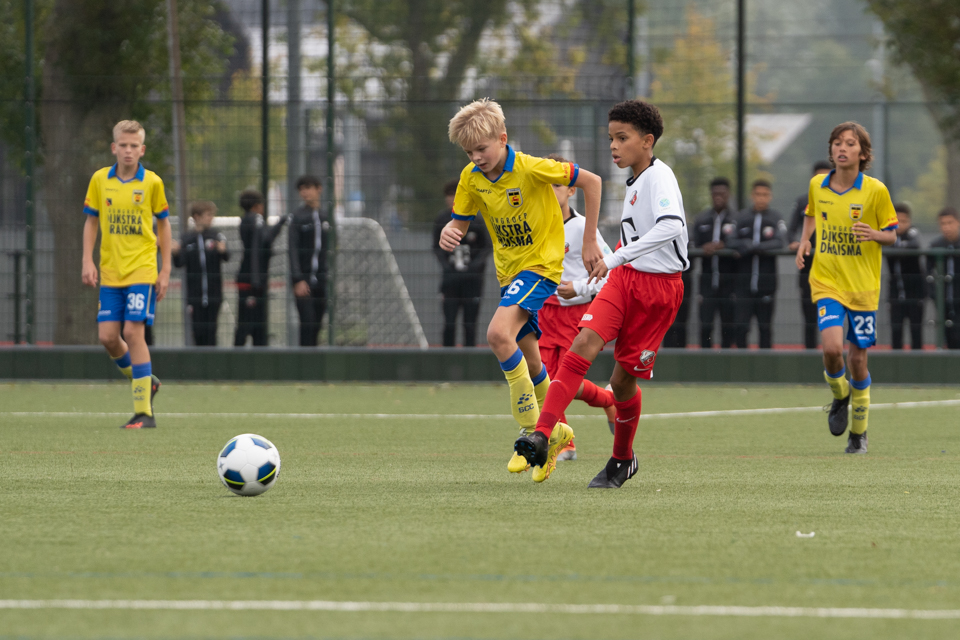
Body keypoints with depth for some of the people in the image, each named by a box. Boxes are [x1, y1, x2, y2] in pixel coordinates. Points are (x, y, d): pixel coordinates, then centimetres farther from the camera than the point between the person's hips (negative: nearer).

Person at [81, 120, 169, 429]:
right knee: (108, 336, -2)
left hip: (142, 271, -4)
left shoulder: (152, 182, -3)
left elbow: (163, 224, 6)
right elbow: (92, 221, 12)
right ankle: (145, 381, 26)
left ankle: (144, 412, -9)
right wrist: (88, 261, 1)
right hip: (110, 273, 4)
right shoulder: (100, 180, 3)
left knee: (133, 332, -13)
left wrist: (166, 269, 3)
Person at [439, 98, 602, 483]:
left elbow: (591, 181, -13)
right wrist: (448, 236, -21)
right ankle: (554, 433, 35)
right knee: (528, 364, 14)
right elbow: (459, 224, 6)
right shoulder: (472, 178, -2)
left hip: (541, 263, -7)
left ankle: (533, 432, -21)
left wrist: (590, 242, -9)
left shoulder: (532, 169, -20)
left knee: (499, 333, -28)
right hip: (508, 271, 7)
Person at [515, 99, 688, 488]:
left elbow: (670, 226, -33)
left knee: (624, 377, 1)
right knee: (584, 343, -17)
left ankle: (622, 459, 26)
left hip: (659, 285, -7)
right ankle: (541, 435, -29)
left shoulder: (659, 176, -14)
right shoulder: (634, 182, 14)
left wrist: (616, 258, -35)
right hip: (624, 279, 7)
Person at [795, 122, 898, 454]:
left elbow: (892, 235, 1)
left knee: (857, 358, 2)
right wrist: (804, 240, 5)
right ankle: (840, 395, 14)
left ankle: (859, 430, 22)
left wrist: (875, 235, -21)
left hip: (863, 285, -1)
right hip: (826, 281, 1)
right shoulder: (817, 186, 1)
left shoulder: (875, 190, -7)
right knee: (831, 346, -20)